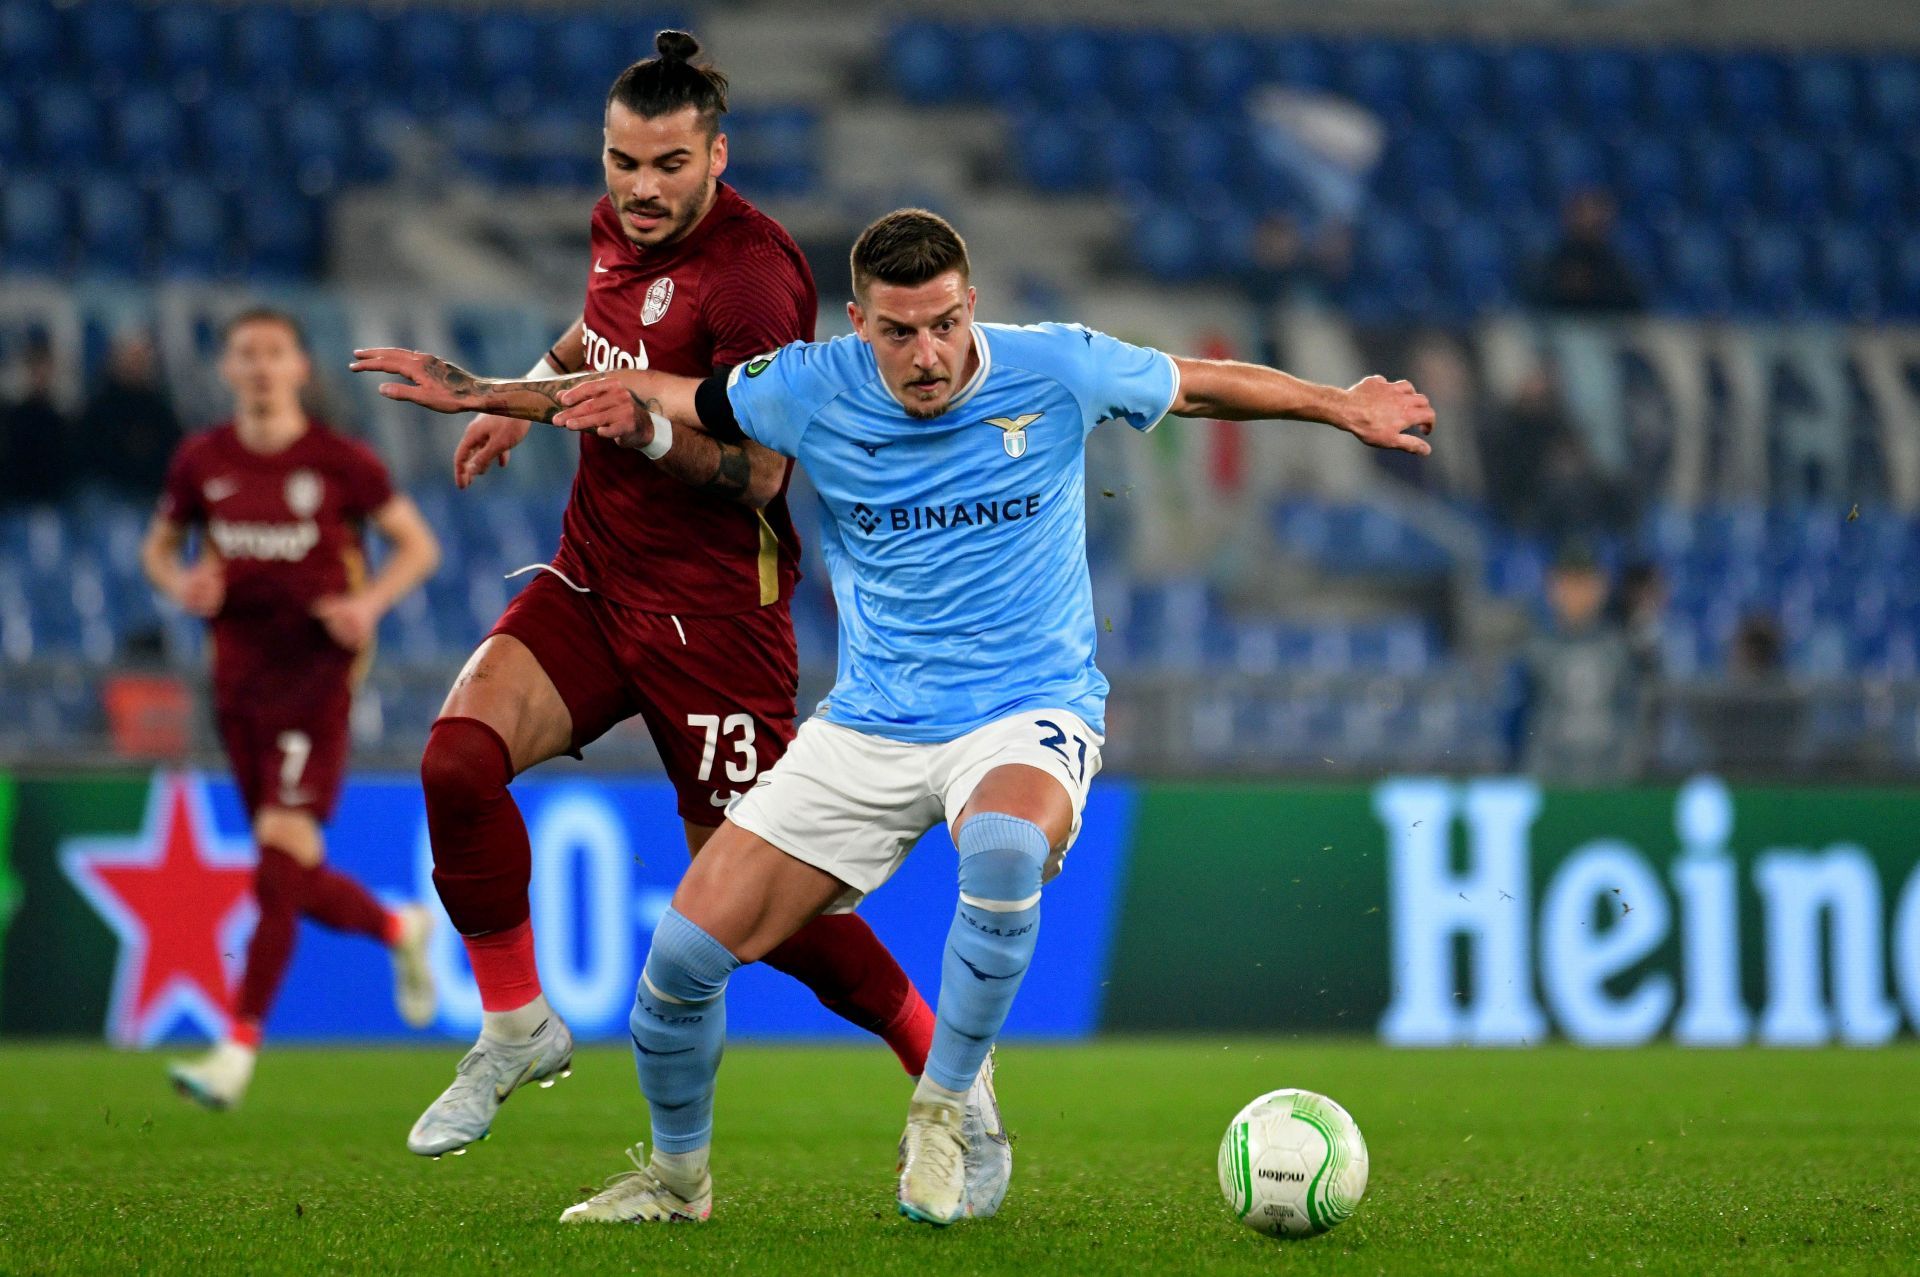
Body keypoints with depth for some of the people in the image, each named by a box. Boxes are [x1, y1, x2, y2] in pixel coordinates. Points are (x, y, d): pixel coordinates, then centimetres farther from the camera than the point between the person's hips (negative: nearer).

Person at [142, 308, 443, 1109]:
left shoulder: (340, 462, -4)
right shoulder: (201, 463, 5)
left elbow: (418, 545, 4)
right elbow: (159, 545, 19)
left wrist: (370, 602, -13)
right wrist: (178, 583, -4)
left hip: (316, 675, -4)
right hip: (238, 676, 4)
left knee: (282, 847, -18)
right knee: (296, 888, 9)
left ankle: (239, 1050, -18)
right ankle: (401, 930, 42)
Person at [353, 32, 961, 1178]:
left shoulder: (749, 274, -19)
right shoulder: (624, 227, 6)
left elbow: (758, 474, -21)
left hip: (710, 603, -7)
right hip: (596, 575, 7)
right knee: (459, 758, -17)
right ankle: (517, 1030, 1)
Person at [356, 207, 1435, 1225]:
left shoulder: (1056, 370, -9)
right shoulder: (812, 390, -6)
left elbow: (1203, 384, 9)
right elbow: (662, 405, 10)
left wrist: (1343, 408, 5)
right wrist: (486, 395, 3)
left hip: (1027, 714, -3)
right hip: (867, 725, 3)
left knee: (1004, 847, -41)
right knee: (683, 954, -7)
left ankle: (943, 1113, -18)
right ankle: (678, 1175, 23)